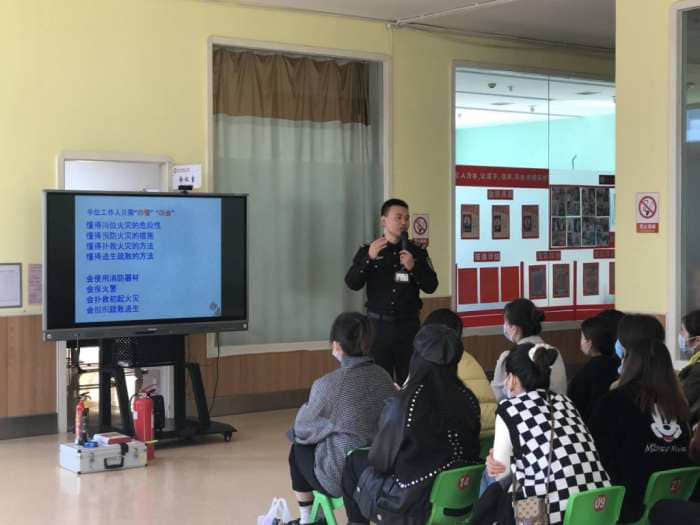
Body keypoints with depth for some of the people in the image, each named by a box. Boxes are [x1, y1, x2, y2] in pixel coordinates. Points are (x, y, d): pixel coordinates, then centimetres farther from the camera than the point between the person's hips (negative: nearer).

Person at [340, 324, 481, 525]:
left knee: (354, 461, 20)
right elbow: (471, 449, 6)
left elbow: (380, 460, -12)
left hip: (411, 502, -5)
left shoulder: (401, 404, -23)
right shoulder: (468, 399, -9)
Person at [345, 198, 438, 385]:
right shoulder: (368, 251, 3)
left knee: (409, 378, -1)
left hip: (408, 324, 1)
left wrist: (413, 267, -13)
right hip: (378, 323, -1)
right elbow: (352, 284, -7)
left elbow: (431, 286, 4)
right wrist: (369, 258, -20)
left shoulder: (417, 252, 8)